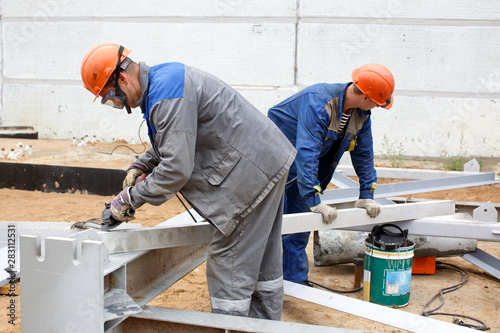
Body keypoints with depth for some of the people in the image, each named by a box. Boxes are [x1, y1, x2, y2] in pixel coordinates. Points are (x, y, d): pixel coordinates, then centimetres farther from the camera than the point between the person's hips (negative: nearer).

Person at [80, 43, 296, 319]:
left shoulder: (167, 94, -22)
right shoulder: (164, 78, 12)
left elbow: (177, 169, -25)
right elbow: (175, 141, 26)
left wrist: (131, 198, -14)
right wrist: (141, 164, 12)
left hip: (252, 170, -11)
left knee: (229, 268, -2)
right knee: (263, 261, 19)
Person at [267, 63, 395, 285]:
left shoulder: (361, 114, -8)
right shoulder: (318, 103, -35)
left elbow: (363, 153, 4)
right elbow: (306, 153, -40)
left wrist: (367, 196, 2)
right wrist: (315, 201, -42)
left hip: (303, 167, 7)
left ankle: (296, 279, 18)